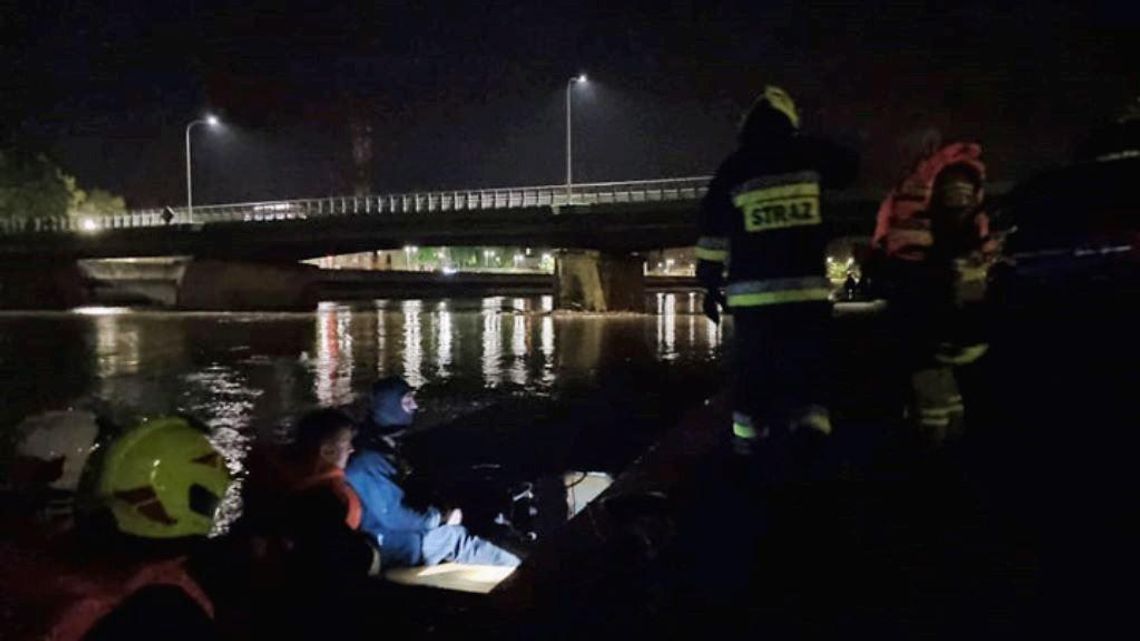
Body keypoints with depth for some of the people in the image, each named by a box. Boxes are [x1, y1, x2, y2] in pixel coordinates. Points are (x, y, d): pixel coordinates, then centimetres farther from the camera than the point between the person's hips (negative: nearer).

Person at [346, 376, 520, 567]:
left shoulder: (383, 448, 6)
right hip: (383, 546, -9)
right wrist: (439, 519, -13)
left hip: (392, 532, 9)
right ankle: (514, 568, 0)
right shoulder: (369, 460, -26)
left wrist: (436, 515, 2)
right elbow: (393, 517, -25)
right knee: (453, 535, -10)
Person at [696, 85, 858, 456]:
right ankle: (811, 421, -7)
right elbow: (849, 168, 24)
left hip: (752, 288, 1)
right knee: (809, 361, 5)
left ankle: (748, 435, 9)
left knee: (753, 364, 7)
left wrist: (711, 283, 8)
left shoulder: (733, 169, 5)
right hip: (806, 283, 0)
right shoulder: (809, 155, 5)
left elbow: (713, 228, 3)